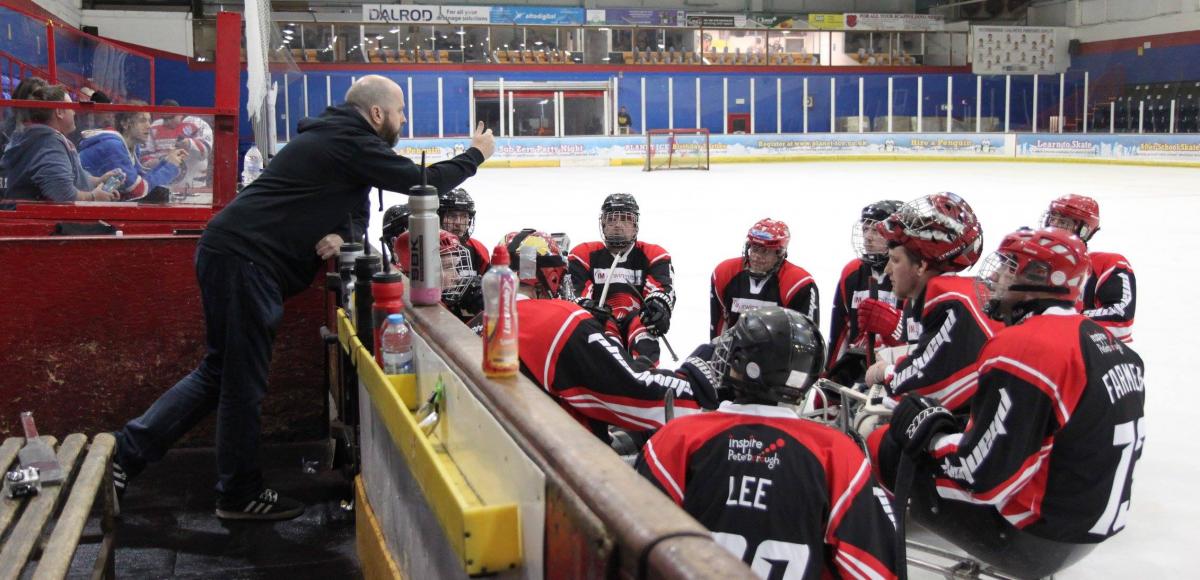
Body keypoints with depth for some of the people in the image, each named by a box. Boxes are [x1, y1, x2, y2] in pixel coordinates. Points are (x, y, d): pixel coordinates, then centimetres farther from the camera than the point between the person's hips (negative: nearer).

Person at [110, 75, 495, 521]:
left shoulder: (339, 138, 19)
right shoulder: (352, 142, -13)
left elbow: (359, 211, 19)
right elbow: (422, 182, -13)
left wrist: (341, 235, -4)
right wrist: (476, 155, 2)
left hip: (229, 251, 10)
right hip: (245, 257, -10)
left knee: (221, 370, 16)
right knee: (244, 380, 1)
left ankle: (128, 450, 19)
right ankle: (241, 493, 13)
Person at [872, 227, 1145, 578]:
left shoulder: (1023, 349, -24)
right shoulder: (1109, 344, 4)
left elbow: (983, 474, -26)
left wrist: (928, 431, -7)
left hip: (1029, 542, -9)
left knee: (885, 448, -2)